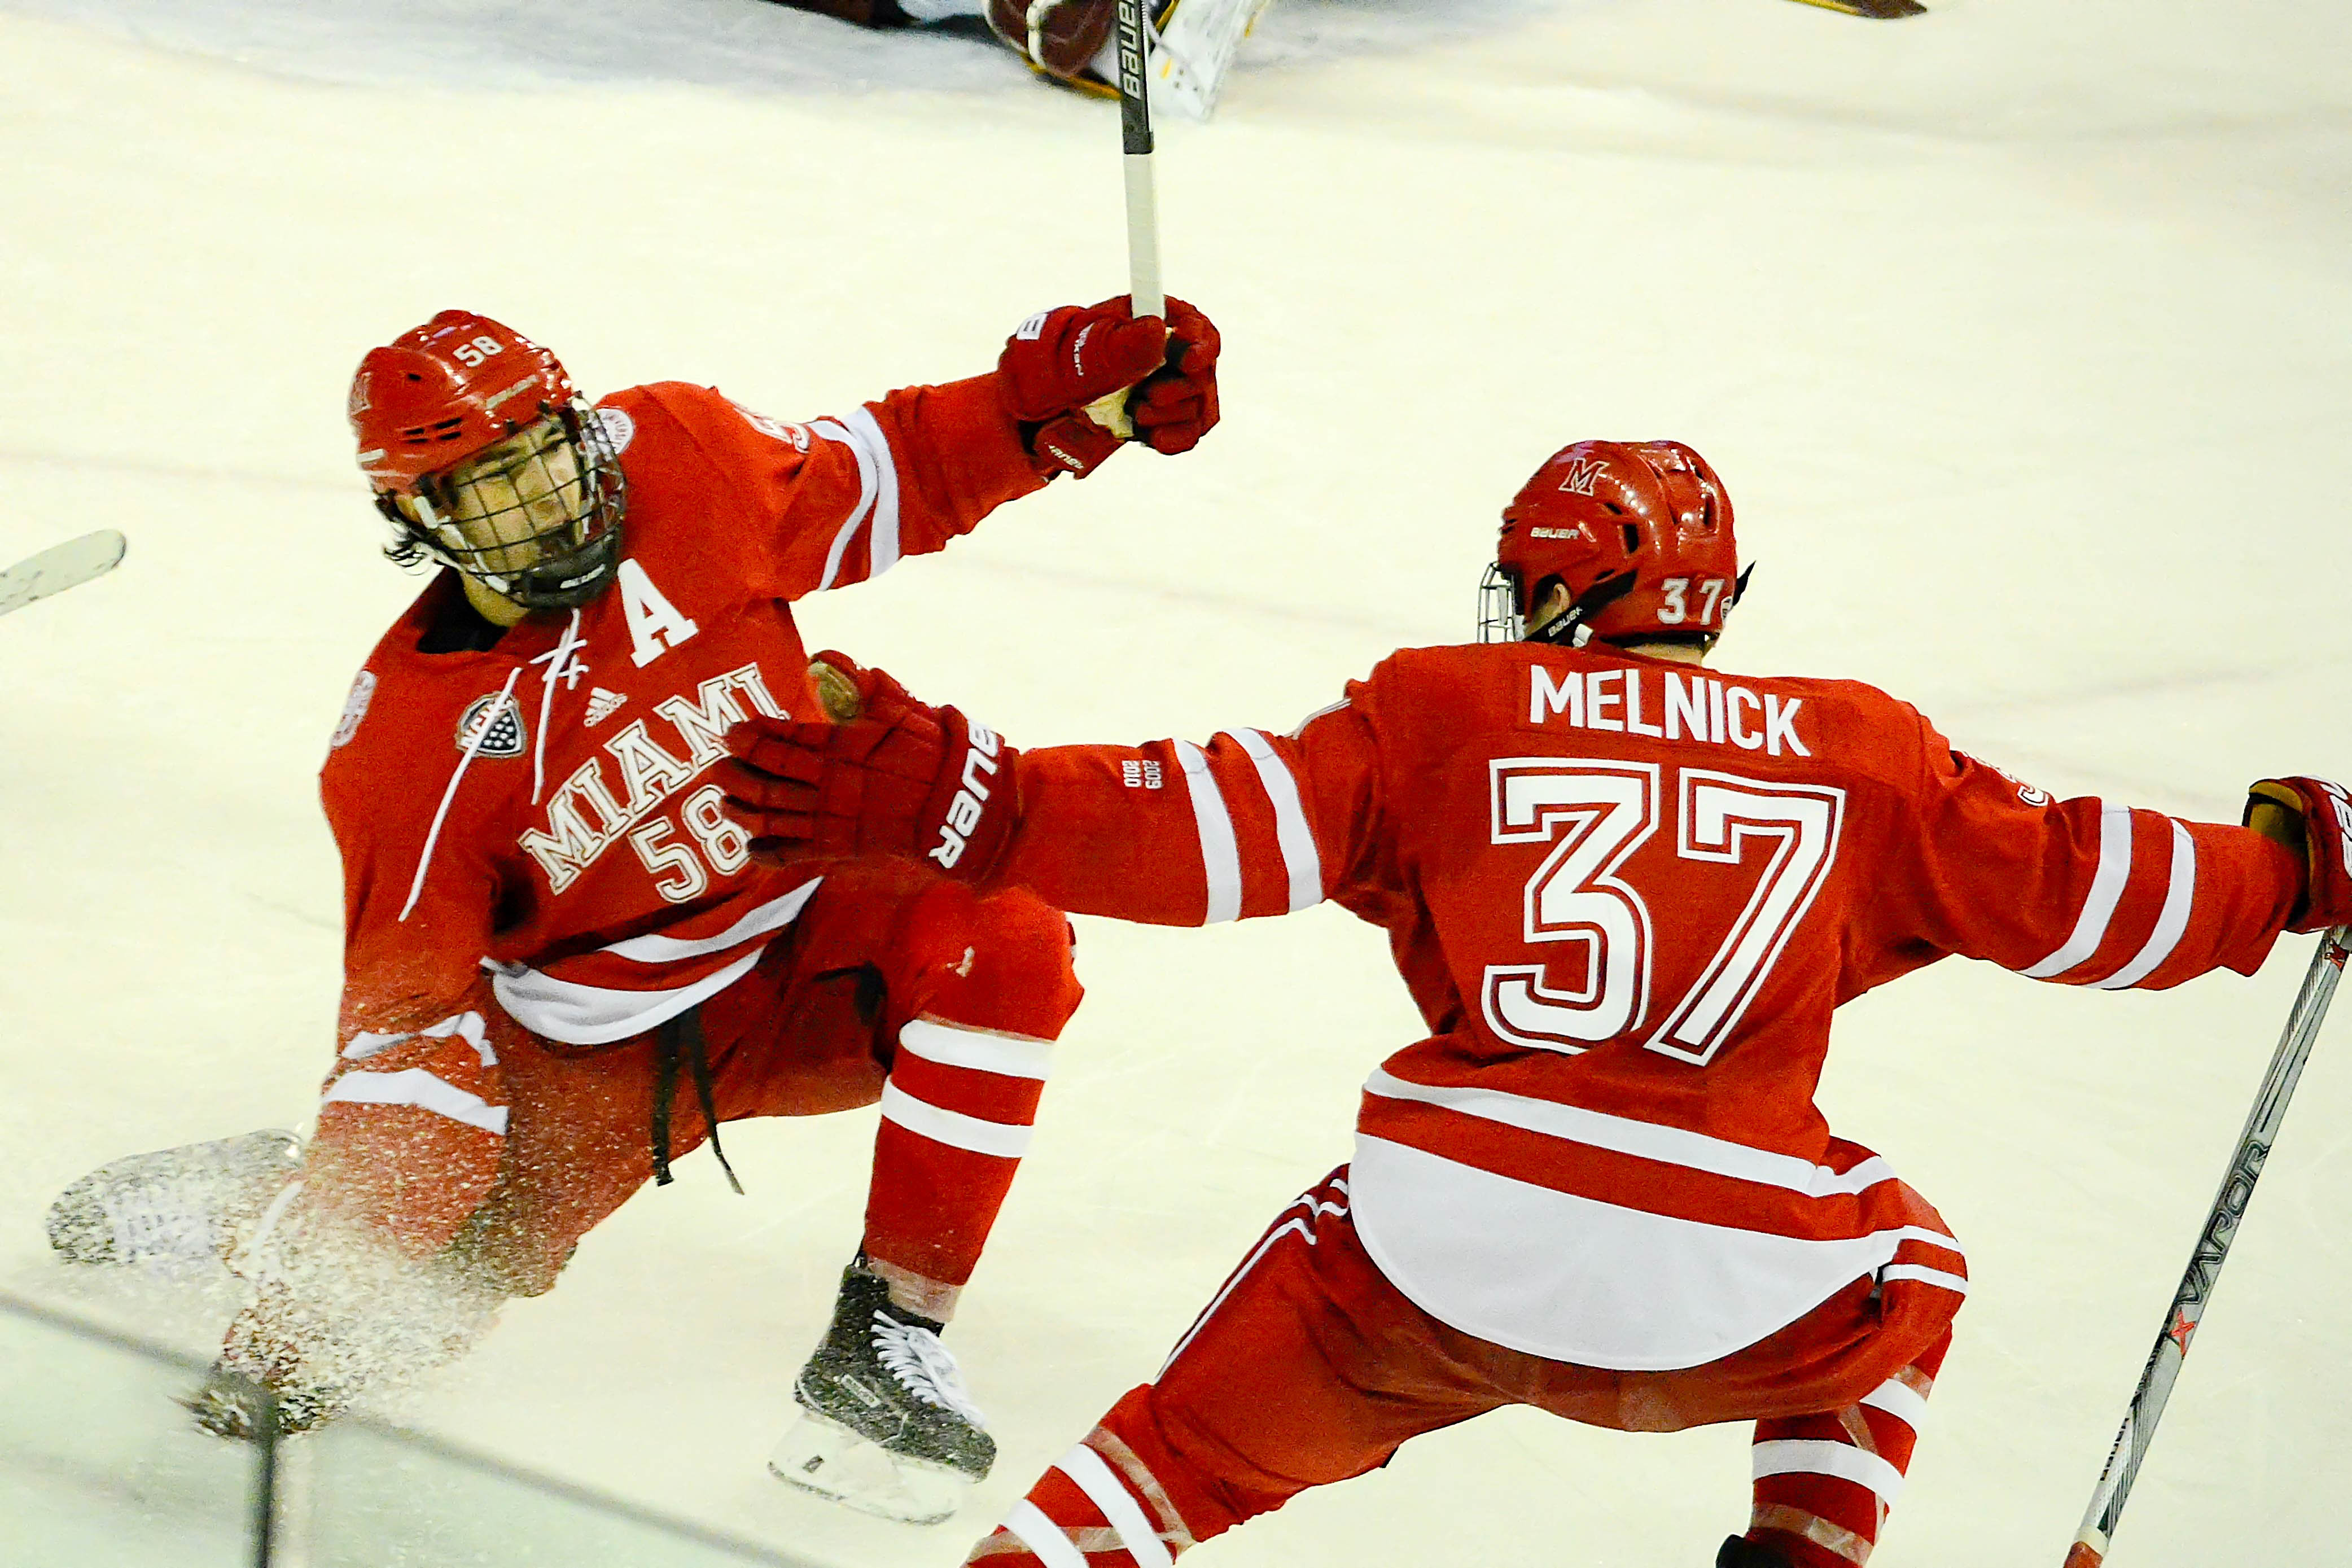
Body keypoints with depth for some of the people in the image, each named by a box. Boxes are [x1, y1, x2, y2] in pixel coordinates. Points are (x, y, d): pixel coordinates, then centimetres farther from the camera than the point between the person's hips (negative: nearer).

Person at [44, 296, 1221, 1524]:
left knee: (999, 945, -30)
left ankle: (885, 1340, -23)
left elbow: (885, 478, 0)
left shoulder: (688, 464, -13)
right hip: (597, 1045, -1)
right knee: (410, 1286, -9)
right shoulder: (408, 744, -16)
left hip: (809, 951, 1)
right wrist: (322, 1273, -21)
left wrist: (1066, 392, -15)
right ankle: (268, 1198, 30)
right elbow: (409, 1012, -13)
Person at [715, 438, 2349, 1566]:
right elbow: (2074, 888, 17)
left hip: (1435, 1248, 0)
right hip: (1732, 1298, 0)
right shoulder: (1864, 756, 13)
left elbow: (1219, 830, 1)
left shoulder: (1446, 711, 10)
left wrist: (952, 799, 2)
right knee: (1905, 1266, 33)